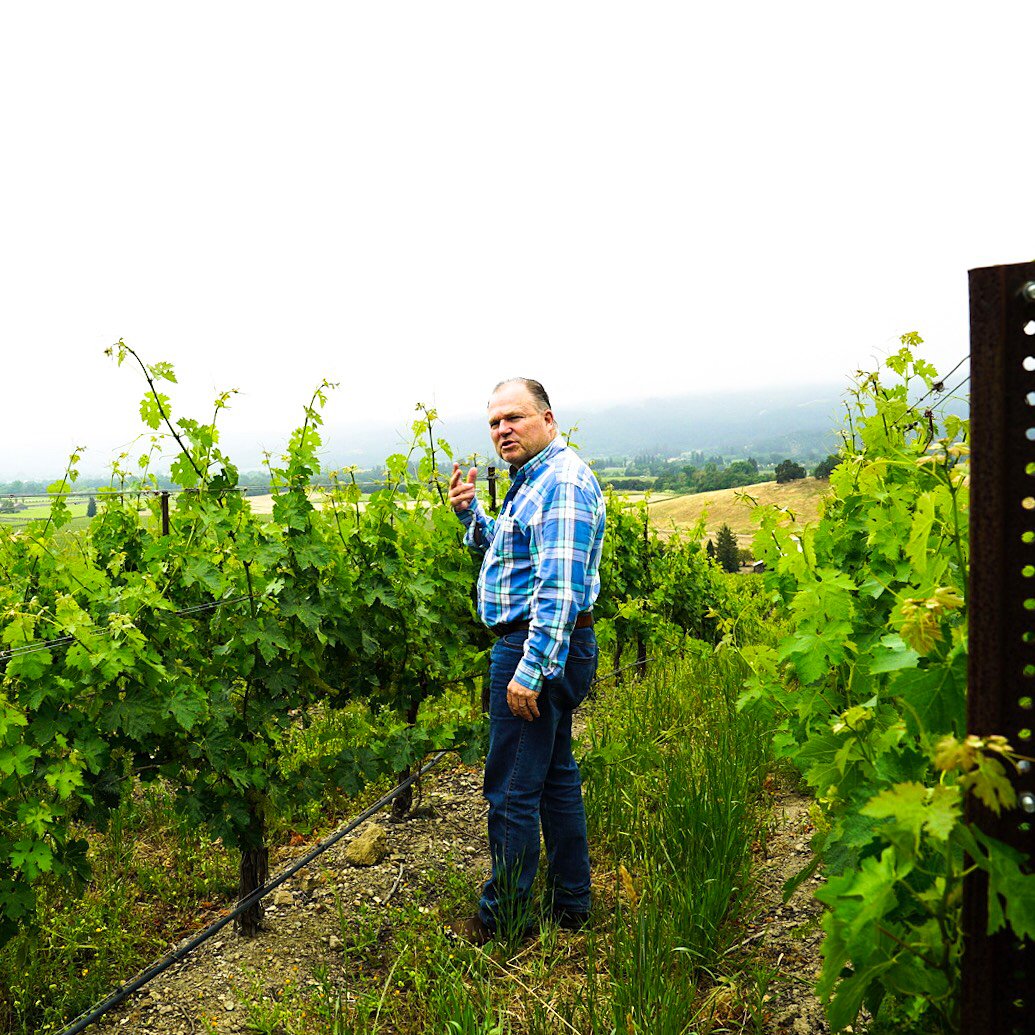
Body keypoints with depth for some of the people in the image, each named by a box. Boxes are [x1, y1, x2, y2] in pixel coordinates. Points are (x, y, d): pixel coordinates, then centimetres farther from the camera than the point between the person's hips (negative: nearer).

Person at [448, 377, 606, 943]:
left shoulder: (563, 481, -17)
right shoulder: (533, 480, 17)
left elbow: (560, 585, -25)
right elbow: (511, 552, 28)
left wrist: (531, 668, -28)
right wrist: (470, 513, 13)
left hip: (537, 647, -11)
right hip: (548, 647, 11)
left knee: (513, 788, -2)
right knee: (555, 773, 17)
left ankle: (503, 918, 12)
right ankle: (571, 901, 29)